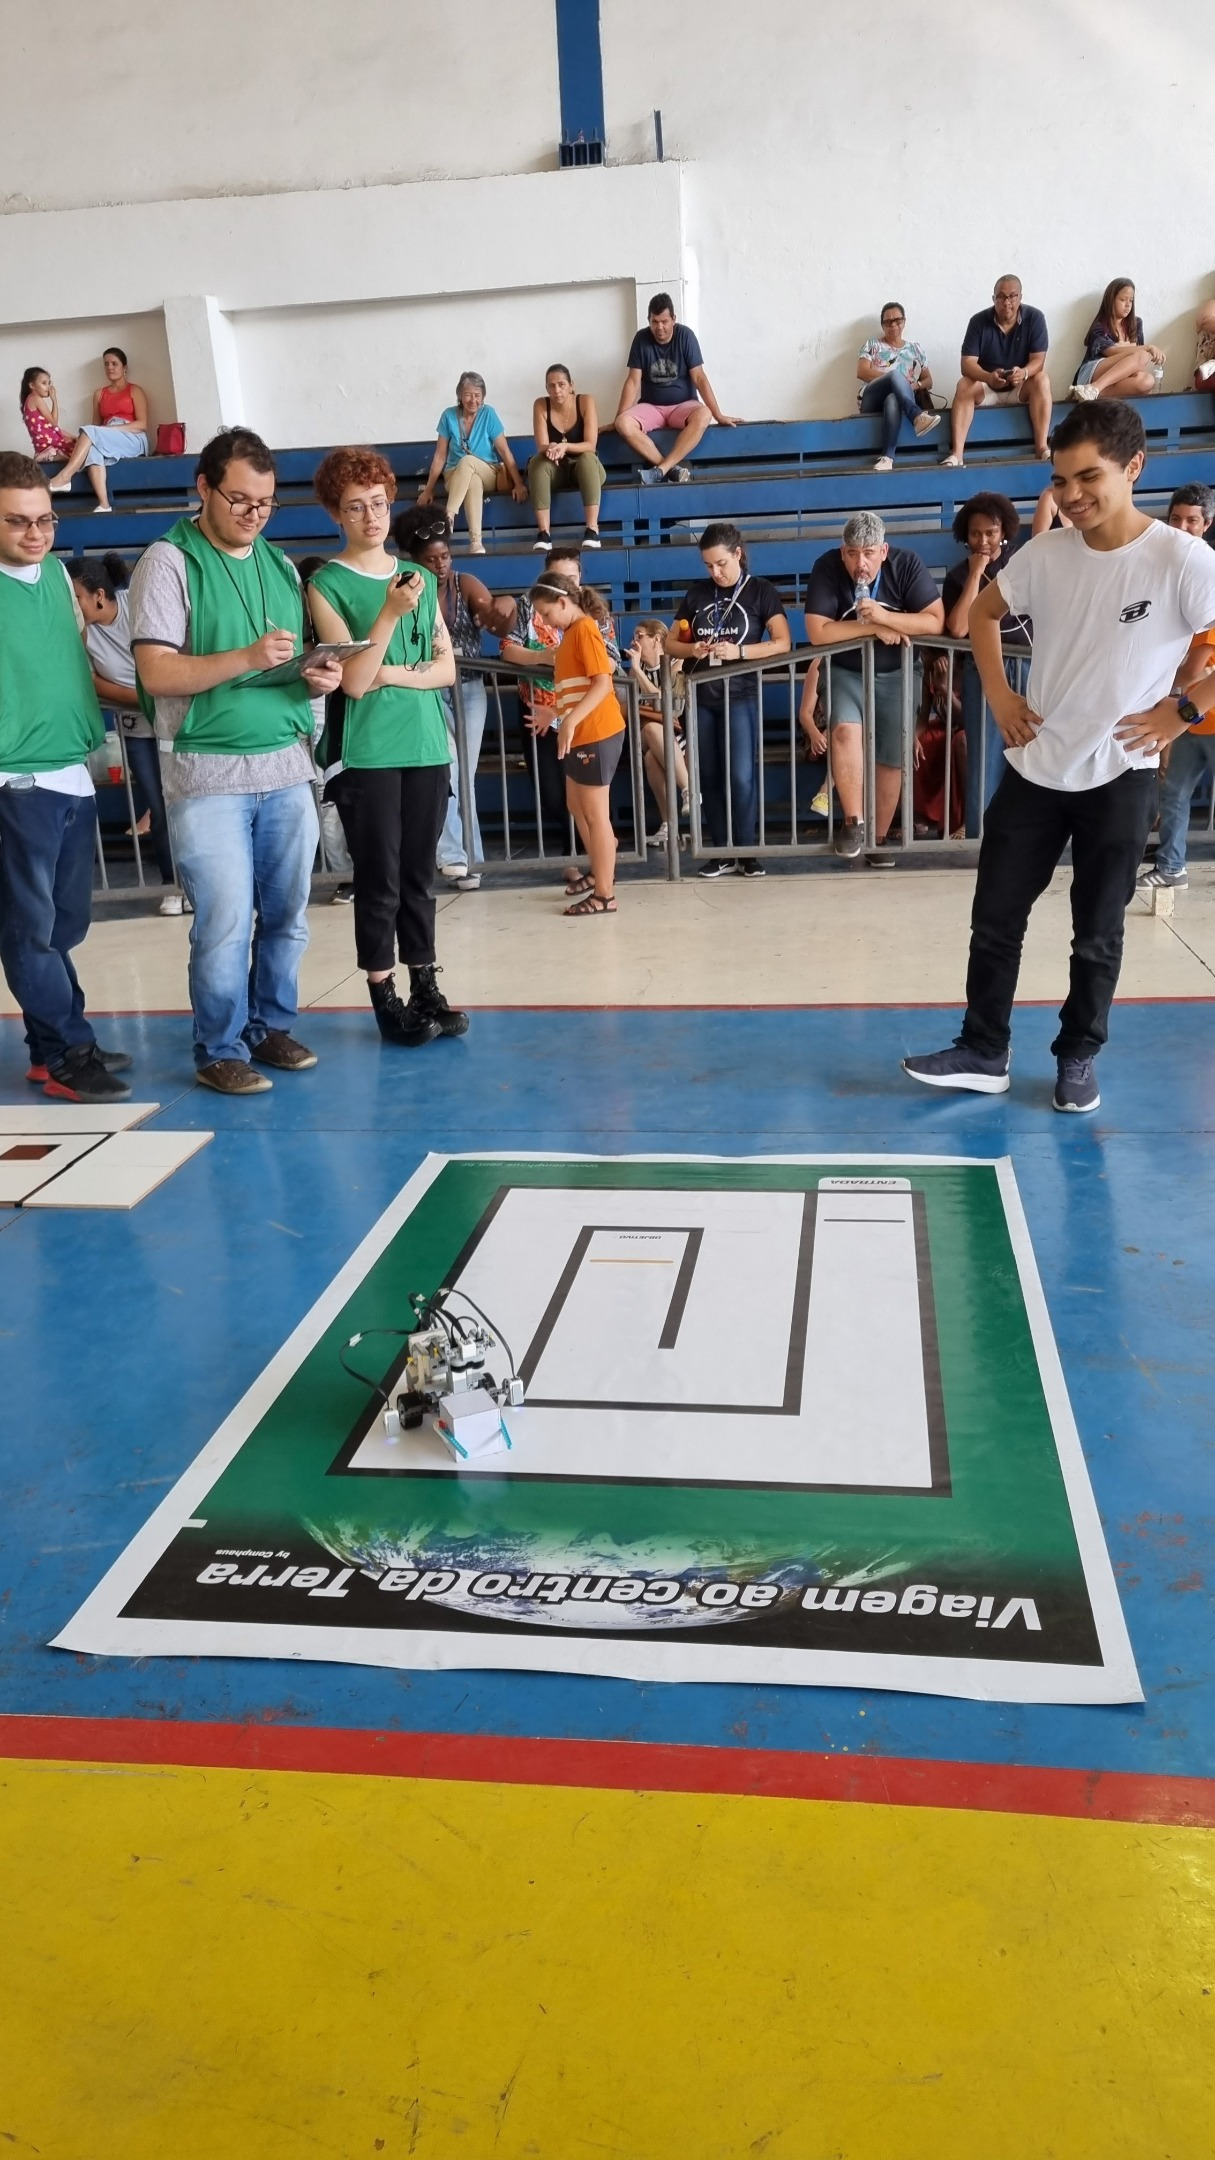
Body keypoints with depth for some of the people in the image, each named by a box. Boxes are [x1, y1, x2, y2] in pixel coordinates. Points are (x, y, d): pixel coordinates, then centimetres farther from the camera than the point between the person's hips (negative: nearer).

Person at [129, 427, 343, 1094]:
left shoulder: (280, 565, 14)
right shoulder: (169, 562, -3)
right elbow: (156, 673, -12)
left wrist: (320, 678, -2)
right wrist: (248, 659, -22)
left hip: (286, 768, 6)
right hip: (208, 775, -5)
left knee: (286, 916, 10)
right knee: (225, 922, -6)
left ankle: (271, 1026, 26)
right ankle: (220, 1050, 9)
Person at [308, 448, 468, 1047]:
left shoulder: (420, 577, 10)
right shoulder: (328, 584, -3)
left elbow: (446, 667, 8)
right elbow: (354, 681, -11)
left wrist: (396, 674, -8)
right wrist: (390, 613, -21)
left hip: (428, 748, 4)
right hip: (368, 754, -4)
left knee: (418, 876, 10)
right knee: (379, 880, 0)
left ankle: (425, 986, 18)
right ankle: (384, 996, 9)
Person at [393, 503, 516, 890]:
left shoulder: (466, 584, -2)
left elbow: (499, 628, -11)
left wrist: (507, 607, -32)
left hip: (469, 688, 2)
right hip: (430, 689, -2)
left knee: (465, 775, 5)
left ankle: (464, 856, 14)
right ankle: (455, 854, -11)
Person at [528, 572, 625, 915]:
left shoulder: (585, 629, -13)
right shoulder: (572, 633, 15)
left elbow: (602, 683, -23)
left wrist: (570, 722, -30)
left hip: (597, 734, -10)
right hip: (581, 734, 10)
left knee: (595, 814, -5)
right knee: (577, 807, 20)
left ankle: (605, 895, 1)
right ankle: (599, 871, 36)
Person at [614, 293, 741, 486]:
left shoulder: (685, 335, -8)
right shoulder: (641, 339, -5)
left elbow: (699, 378, -10)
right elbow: (633, 381, -5)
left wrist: (718, 415, -14)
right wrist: (618, 418, -13)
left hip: (683, 405, -1)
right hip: (651, 407, 1)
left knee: (703, 415, -36)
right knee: (623, 424, -31)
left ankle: (660, 470, -38)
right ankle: (673, 468, -31)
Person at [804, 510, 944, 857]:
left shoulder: (906, 564, -14)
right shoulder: (827, 568, -16)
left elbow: (936, 622, -18)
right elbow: (817, 633, -22)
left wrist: (883, 616, -29)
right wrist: (873, 628, -22)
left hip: (896, 675, 2)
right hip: (847, 673, -1)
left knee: (891, 759, 2)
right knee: (846, 730, -29)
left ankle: (878, 838, 16)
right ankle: (853, 822, -21)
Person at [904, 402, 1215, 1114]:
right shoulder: (1044, 554, 0)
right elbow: (982, 612, 18)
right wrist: (999, 694, 8)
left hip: (1119, 778, -4)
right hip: (1034, 768, 4)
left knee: (1097, 935, 7)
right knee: (995, 919, 6)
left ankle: (1079, 1058, 24)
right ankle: (983, 1054, 19)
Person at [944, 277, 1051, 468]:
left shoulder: (1035, 318, -11)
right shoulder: (978, 321, -11)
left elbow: (1038, 360, -16)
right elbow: (967, 364, -19)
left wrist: (1023, 373, -40)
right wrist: (989, 377, -40)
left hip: (1021, 389, 0)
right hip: (986, 389, 0)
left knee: (1041, 380, -28)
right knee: (964, 386, -29)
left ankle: (1041, 446, -33)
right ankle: (956, 452, -41)